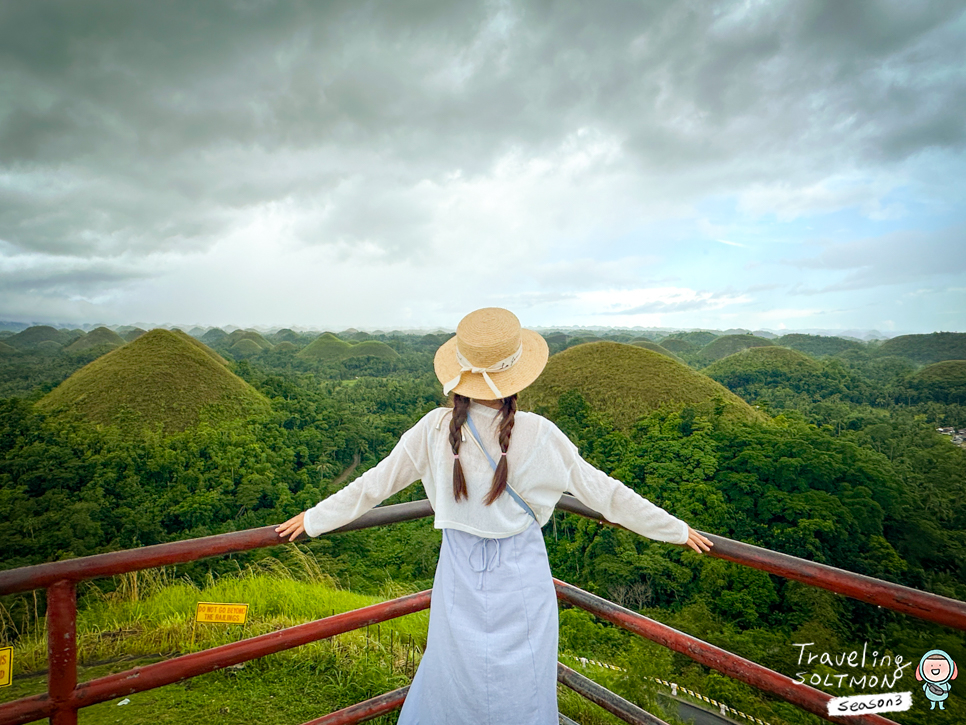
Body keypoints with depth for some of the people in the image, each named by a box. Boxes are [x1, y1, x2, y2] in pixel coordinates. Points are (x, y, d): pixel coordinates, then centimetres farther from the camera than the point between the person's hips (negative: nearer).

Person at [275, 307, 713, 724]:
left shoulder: (435, 429, -14)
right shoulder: (539, 435, -18)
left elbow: (373, 485, -5)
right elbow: (604, 493, -8)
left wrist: (314, 519, 12)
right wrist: (676, 530, 6)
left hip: (461, 577, 2)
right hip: (521, 583, -1)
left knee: (449, 681, 23)